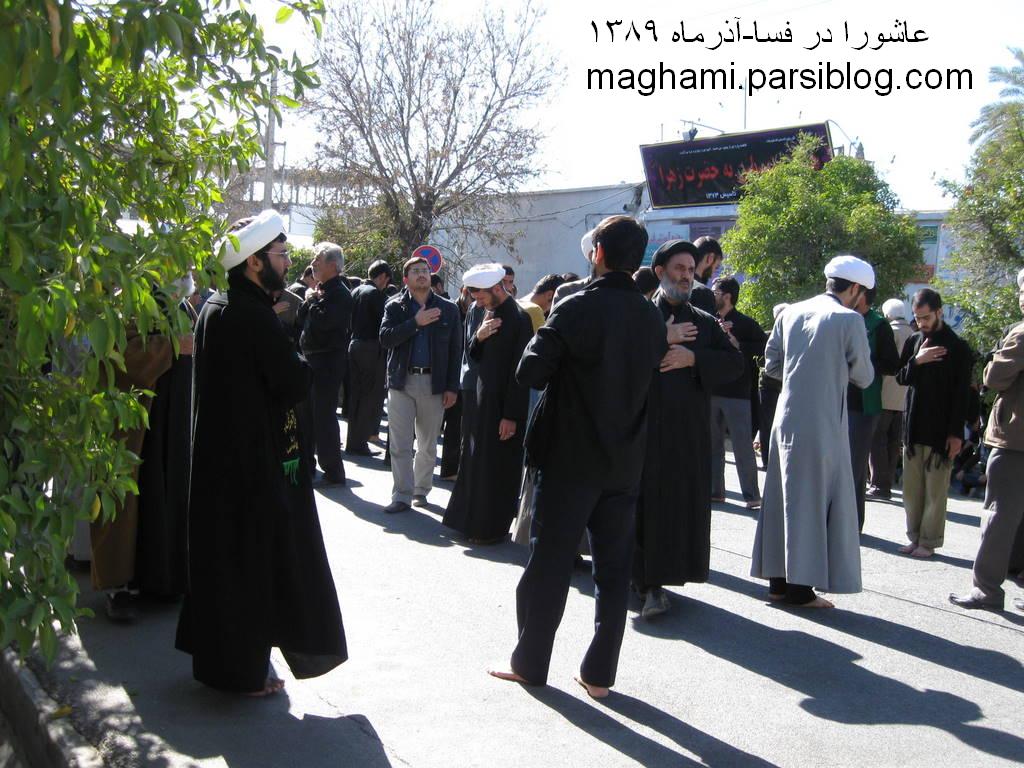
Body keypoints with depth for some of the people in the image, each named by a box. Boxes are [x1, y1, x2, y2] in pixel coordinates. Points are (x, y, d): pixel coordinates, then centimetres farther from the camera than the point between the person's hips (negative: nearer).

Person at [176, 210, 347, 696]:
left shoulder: (215, 307, 8)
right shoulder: (253, 315, -21)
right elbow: (296, 384, -20)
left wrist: (285, 361, 5)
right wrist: (297, 361, -1)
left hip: (219, 454, 9)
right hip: (256, 462, -9)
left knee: (222, 554, 18)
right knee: (255, 559, 2)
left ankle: (216, 653, 31)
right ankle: (245, 670, 13)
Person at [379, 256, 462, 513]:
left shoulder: (448, 309, 4)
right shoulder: (395, 306, 4)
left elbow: (455, 350, 4)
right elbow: (385, 338, -10)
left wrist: (452, 387, -2)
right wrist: (415, 323, -18)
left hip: (433, 383, 1)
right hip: (401, 381, 0)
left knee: (428, 444, 10)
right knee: (400, 444, -1)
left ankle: (421, 490, 24)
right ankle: (402, 495, 5)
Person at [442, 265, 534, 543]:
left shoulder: (518, 319, -16)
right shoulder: (490, 314, 10)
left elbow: (520, 370, -18)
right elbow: (474, 356, 14)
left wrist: (511, 415, -19)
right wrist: (478, 338, -8)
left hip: (504, 406, -8)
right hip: (484, 401, 8)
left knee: (497, 467, 1)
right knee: (478, 461, 15)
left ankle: (492, 528, 12)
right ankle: (473, 519, 28)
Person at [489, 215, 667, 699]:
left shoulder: (577, 309, -14)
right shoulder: (652, 318, 3)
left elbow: (530, 373, -15)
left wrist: (542, 339, 3)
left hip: (570, 459, -4)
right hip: (624, 463, 5)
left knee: (548, 563, 7)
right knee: (613, 569, 10)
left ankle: (530, 663, 17)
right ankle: (599, 673, 16)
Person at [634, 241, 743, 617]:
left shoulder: (705, 322, 15)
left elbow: (736, 362, 3)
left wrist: (693, 357, -10)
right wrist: (661, 340, -14)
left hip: (690, 430, 3)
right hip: (644, 426, -3)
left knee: (684, 502, 2)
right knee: (645, 502, -7)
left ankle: (662, 575, 12)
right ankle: (648, 581, -3)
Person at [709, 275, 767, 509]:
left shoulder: (745, 323, -3)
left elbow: (764, 347, -10)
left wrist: (737, 344, -15)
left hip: (737, 395, -5)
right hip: (712, 393, 5)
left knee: (743, 446, -4)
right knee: (713, 445, 10)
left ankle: (751, 495, 2)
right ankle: (715, 490, 19)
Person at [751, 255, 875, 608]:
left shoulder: (790, 313, 6)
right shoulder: (849, 320, -10)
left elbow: (772, 363, 11)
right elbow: (863, 376, -2)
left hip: (787, 419, 6)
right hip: (823, 424, -6)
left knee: (786, 496, 13)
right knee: (815, 500, 2)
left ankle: (779, 579, 20)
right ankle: (800, 586, 5)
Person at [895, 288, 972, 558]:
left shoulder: (957, 348, -4)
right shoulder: (913, 342, 10)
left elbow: (962, 394, -6)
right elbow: (901, 378, 12)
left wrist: (956, 433, -10)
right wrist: (916, 361, -8)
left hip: (940, 431, -5)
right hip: (913, 427, 5)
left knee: (935, 490, 0)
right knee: (911, 487, 8)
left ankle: (929, 541, 7)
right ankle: (914, 537, 17)